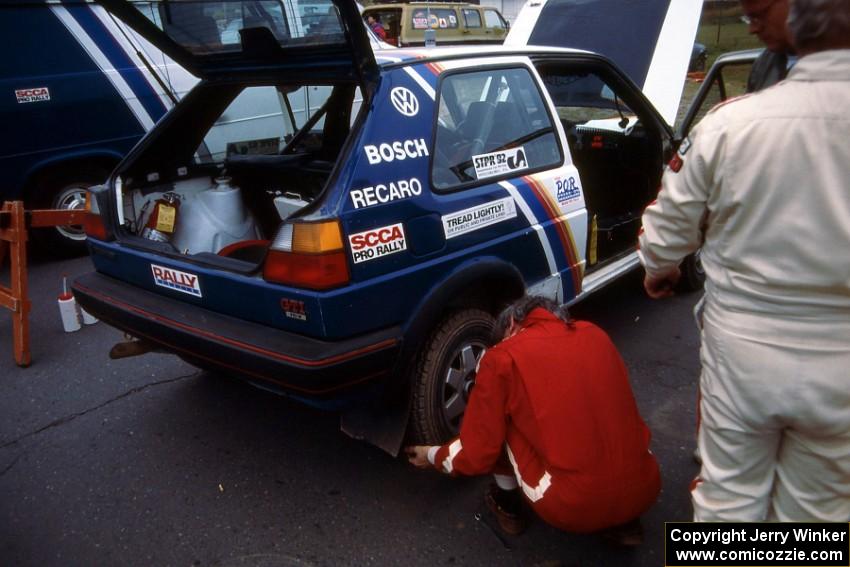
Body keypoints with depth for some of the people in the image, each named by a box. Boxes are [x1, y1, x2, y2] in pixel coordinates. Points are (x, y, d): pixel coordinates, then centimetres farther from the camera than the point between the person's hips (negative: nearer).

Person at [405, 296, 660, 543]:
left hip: (573, 506, -4)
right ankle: (624, 521, 23)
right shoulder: (594, 334, 11)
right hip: (644, 490, 5)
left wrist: (433, 456, 23)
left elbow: (477, 453, 2)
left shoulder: (503, 357, -3)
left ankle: (506, 505, 27)